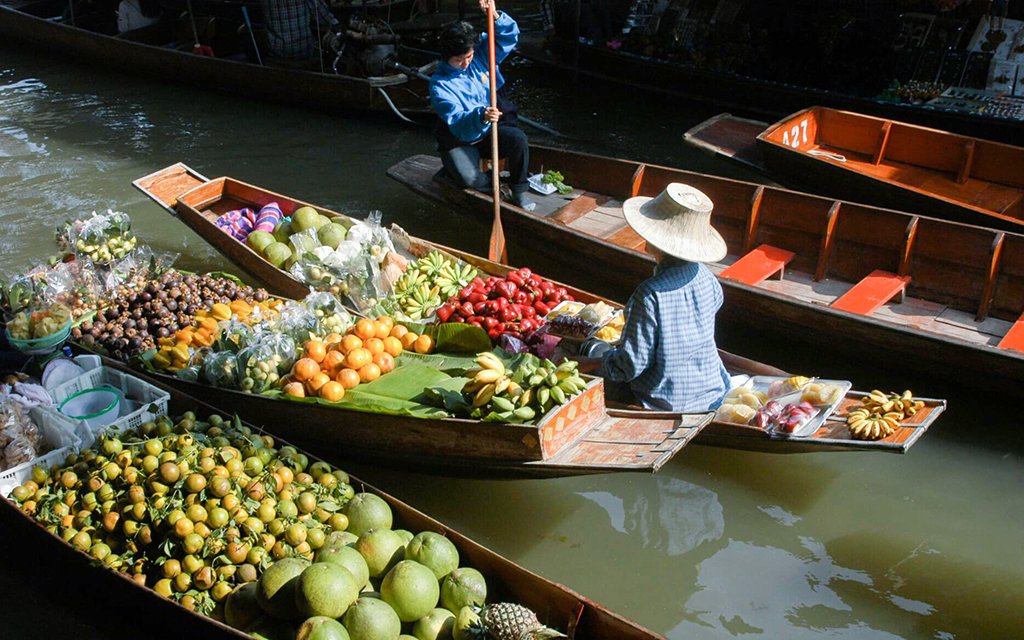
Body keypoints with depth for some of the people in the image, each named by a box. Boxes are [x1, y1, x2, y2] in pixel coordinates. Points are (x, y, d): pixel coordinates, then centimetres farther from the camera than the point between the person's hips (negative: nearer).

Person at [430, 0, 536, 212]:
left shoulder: (481, 55, -3)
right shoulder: (440, 84, -19)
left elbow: (510, 34, -4)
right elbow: (456, 121, -30)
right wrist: (481, 117, -49)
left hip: (492, 131, 4)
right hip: (460, 141, -4)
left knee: (518, 138, -27)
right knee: (468, 178, -32)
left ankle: (519, 190, -6)